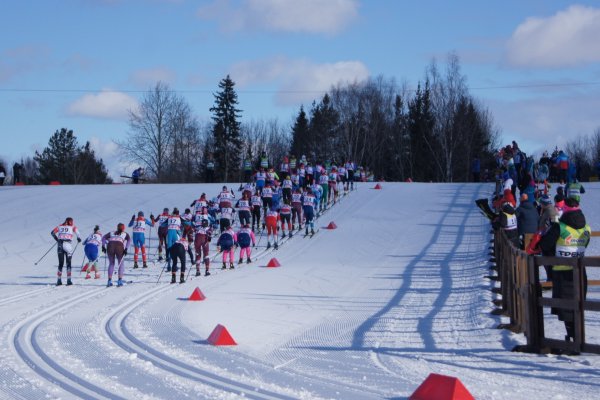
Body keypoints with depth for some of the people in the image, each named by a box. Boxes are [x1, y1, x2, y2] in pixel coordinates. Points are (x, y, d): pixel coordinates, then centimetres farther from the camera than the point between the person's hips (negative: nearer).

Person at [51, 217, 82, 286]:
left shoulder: (60, 226, 17)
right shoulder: (72, 227, 9)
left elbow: (52, 232, 14)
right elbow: (76, 230, -11)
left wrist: (57, 239, 26)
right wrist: (78, 238, 2)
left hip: (60, 245, 3)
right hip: (68, 245, -3)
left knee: (60, 263, 11)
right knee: (68, 263, 2)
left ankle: (59, 280, 8)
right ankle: (69, 280, -7)